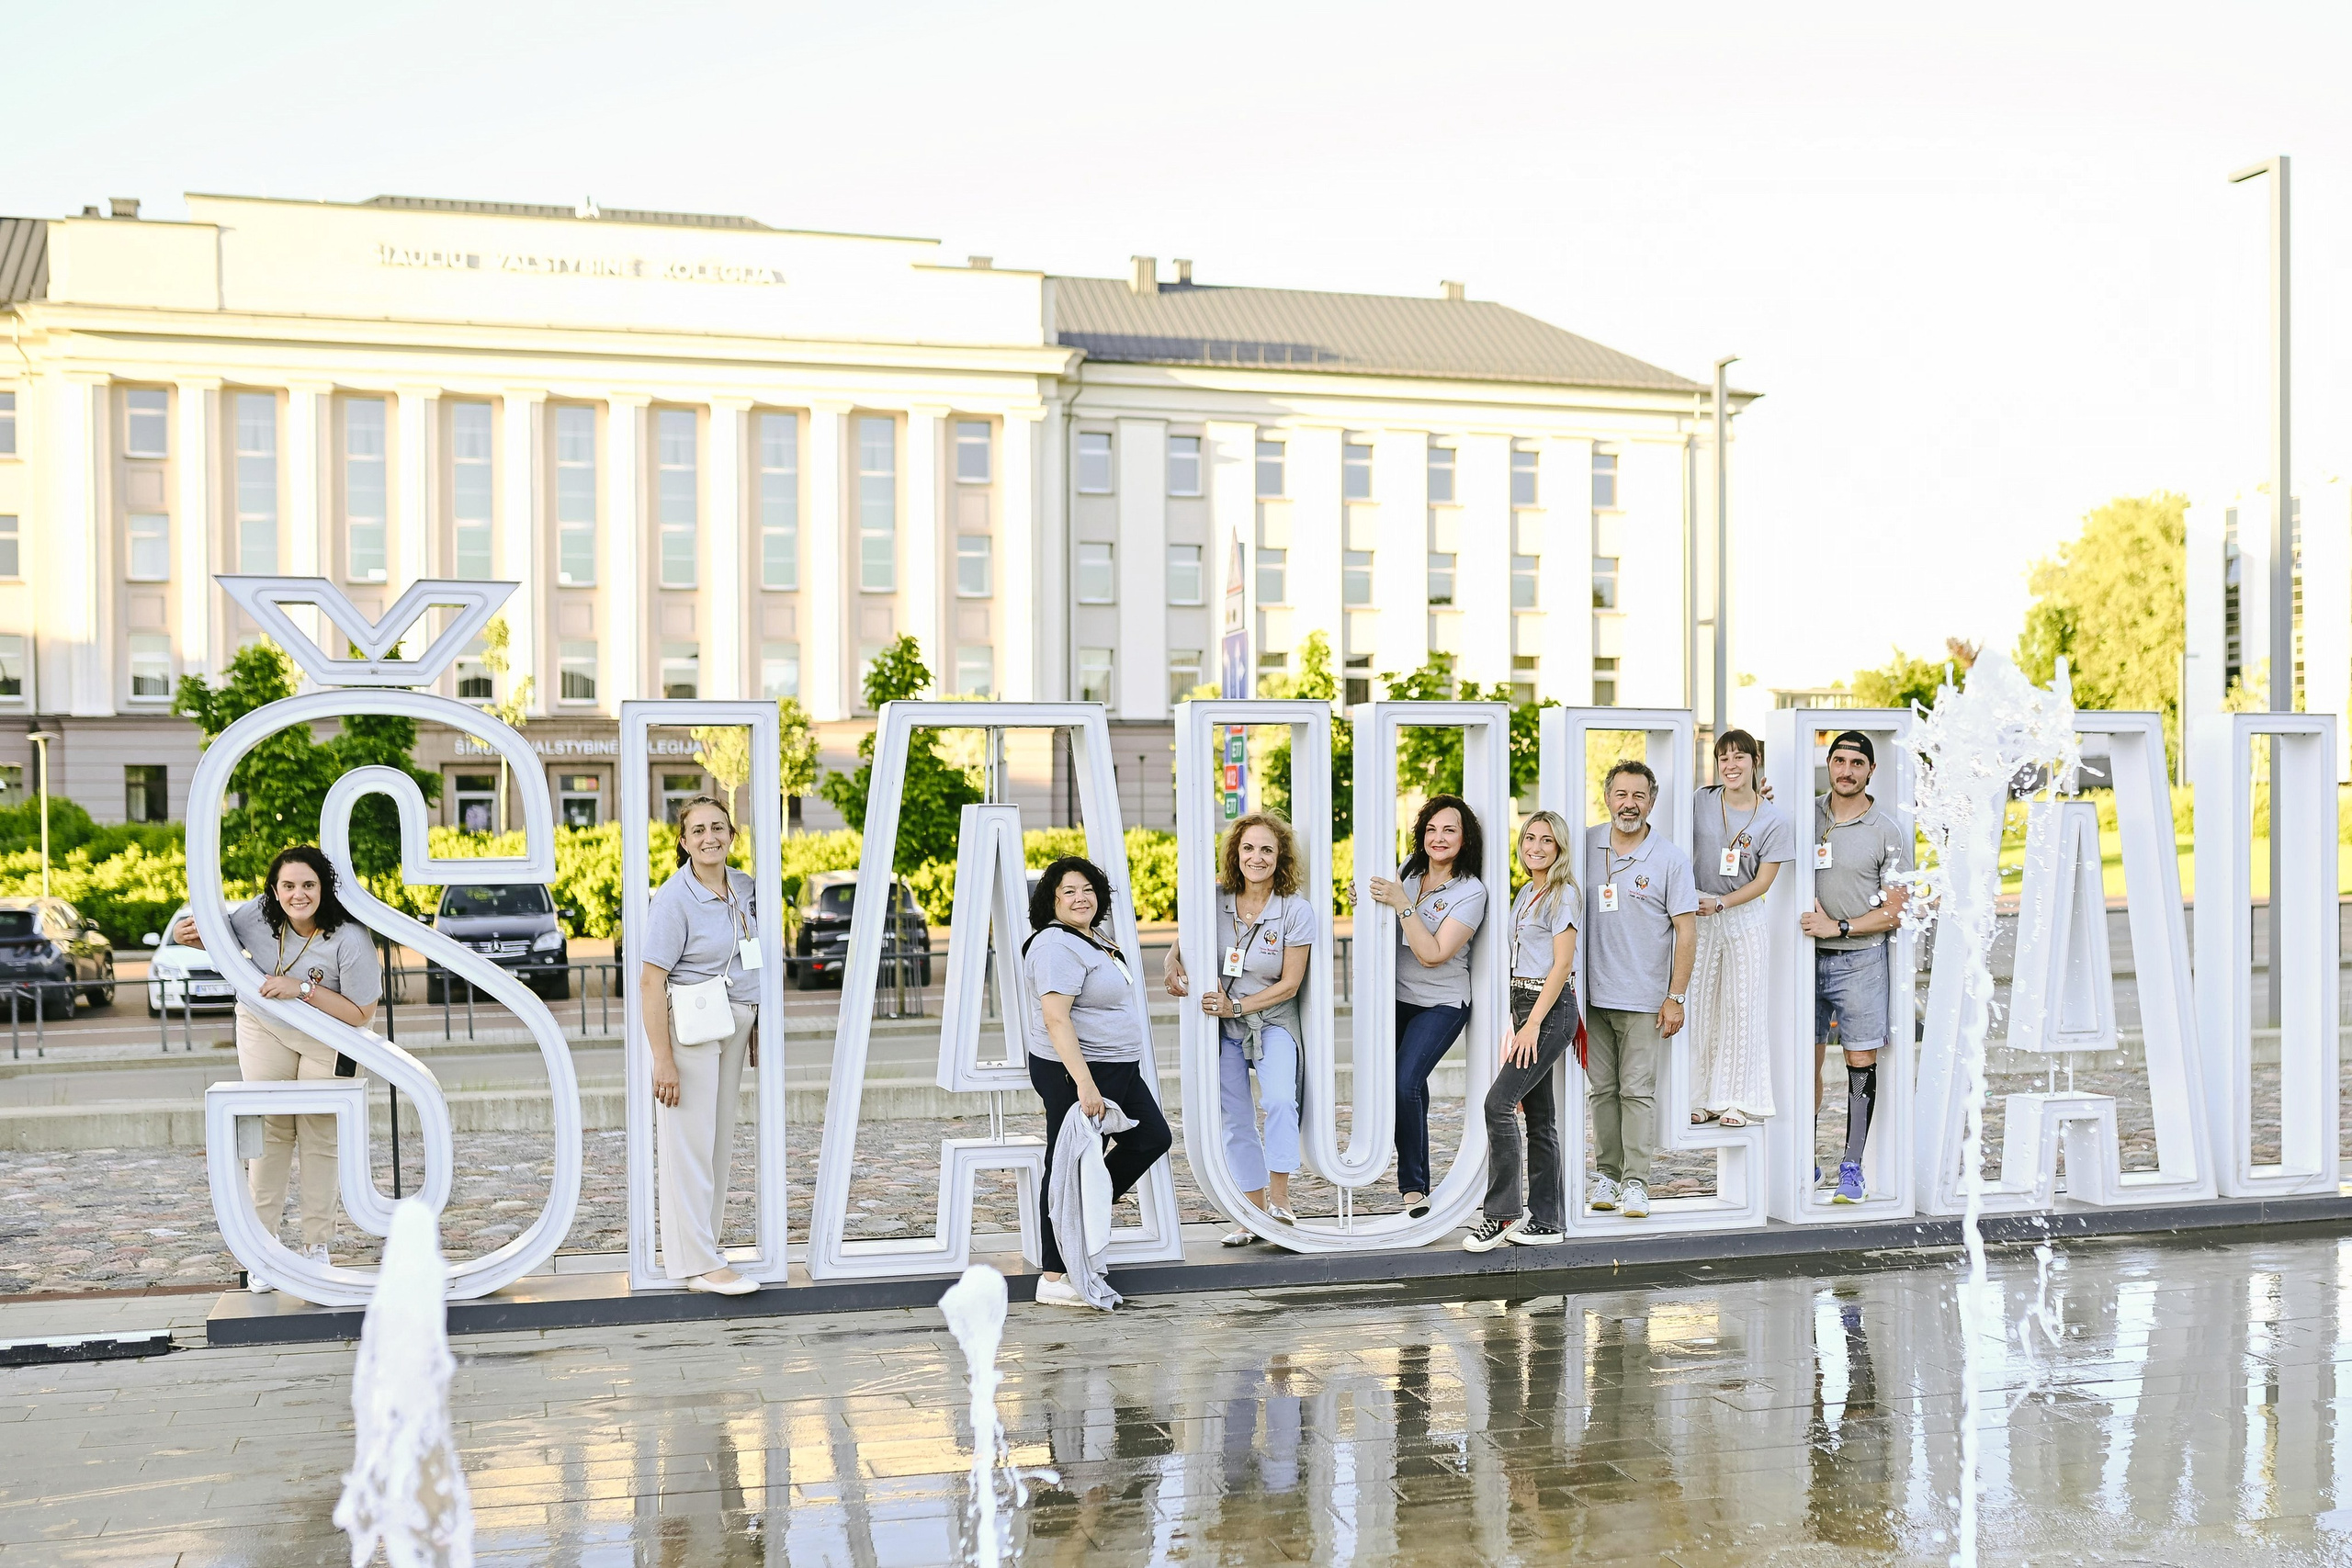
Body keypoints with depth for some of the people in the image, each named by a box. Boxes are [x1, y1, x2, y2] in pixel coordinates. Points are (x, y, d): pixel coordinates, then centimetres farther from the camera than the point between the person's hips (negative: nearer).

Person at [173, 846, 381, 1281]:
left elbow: (362, 1014, -26)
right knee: (268, 1130, -1)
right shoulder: (258, 915, -20)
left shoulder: (349, 938, -30)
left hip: (328, 1038, -2)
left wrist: (303, 989, -35)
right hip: (264, 1028, 2)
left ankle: (316, 1246, 12)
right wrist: (188, 933, -20)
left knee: (320, 1136, 0)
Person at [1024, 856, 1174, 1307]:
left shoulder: (1094, 939, 13)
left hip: (1118, 1067, 10)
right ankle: (1054, 1280, 1)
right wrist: (1084, 1084, -30)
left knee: (1151, 1137, 15)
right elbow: (1056, 1019, -25)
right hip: (1074, 1071, -10)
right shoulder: (1057, 947, -18)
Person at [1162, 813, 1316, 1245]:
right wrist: (1173, 970, -15)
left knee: (1280, 1100, -26)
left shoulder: (1296, 911, -12)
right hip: (1221, 1025, 3)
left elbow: (1289, 984, -10)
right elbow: (1179, 946, 8)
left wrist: (1237, 1006, -18)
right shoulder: (1215, 901, -5)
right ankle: (1255, 1212, 18)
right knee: (1235, 1122, 7)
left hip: (1272, 1020, -3)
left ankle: (1279, 1199, -17)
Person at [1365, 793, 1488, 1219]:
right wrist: (1366, 900, -6)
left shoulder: (1471, 892, -12)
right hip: (1396, 999, 5)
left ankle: (1413, 1186, -8)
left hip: (1441, 1004, -5)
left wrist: (1402, 904, -25)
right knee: (1411, 1088, 6)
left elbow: (1432, 954, -19)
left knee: (1404, 1084, -19)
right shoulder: (1406, 874, 4)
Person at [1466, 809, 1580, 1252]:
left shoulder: (1562, 895, -10)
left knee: (1499, 1101, -17)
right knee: (1539, 1114, 9)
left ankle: (1503, 1214, -13)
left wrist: (1533, 1024, -19)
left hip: (1551, 1008, -9)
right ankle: (1548, 1220, 13)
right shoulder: (1527, 893, 17)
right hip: (1524, 1003, 9)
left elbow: (1561, 966, -15)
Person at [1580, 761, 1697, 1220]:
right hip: (1593, 993, 3)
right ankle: (1607, 1174, 16)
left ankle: (1635, 1182, -2)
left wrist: (1675, 997, -8)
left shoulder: (1670, 858, -4)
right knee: (1602, 1089, 8)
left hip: (1644, 998, -3)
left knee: (1637, 1091, -4)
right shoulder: (1586, 844, 6)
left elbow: (1687, 932, -4)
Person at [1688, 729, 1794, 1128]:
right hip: (1698, 914, 1)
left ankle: (1737, 1100, 8)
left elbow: (1762, 882, -5)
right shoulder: (1700, 802, 0)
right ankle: (1703, 1096, 10)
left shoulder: (1773, 821, -4)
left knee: (1742, 1008, 1)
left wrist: (1720, 904, -16)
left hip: (1744, 919, -1)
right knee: (1699, 1006, 2)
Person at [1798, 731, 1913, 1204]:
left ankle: (1851, 1166, 5)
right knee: (1806, 1060, 3)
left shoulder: (1889, 833, -1)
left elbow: (1893, 913, -2)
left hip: (1859, 960, -2)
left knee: (1861, 1063, -2)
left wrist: (1838, 927, -12)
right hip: (1808, 958, 2)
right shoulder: (1804, 816, 6)